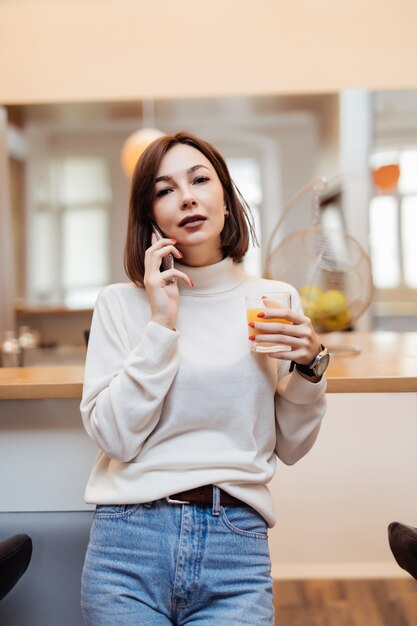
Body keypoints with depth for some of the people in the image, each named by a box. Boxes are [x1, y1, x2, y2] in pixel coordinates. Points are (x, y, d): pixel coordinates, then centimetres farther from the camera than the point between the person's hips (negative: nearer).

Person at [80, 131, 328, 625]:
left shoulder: (275, 301, 4)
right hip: (130, 544, -1)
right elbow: (114, 437, -9)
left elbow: (290, 446, 8)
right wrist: (162, 325, -13)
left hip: (237, 548, 1)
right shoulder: (119, 303, 0)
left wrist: (308, 366, -8)